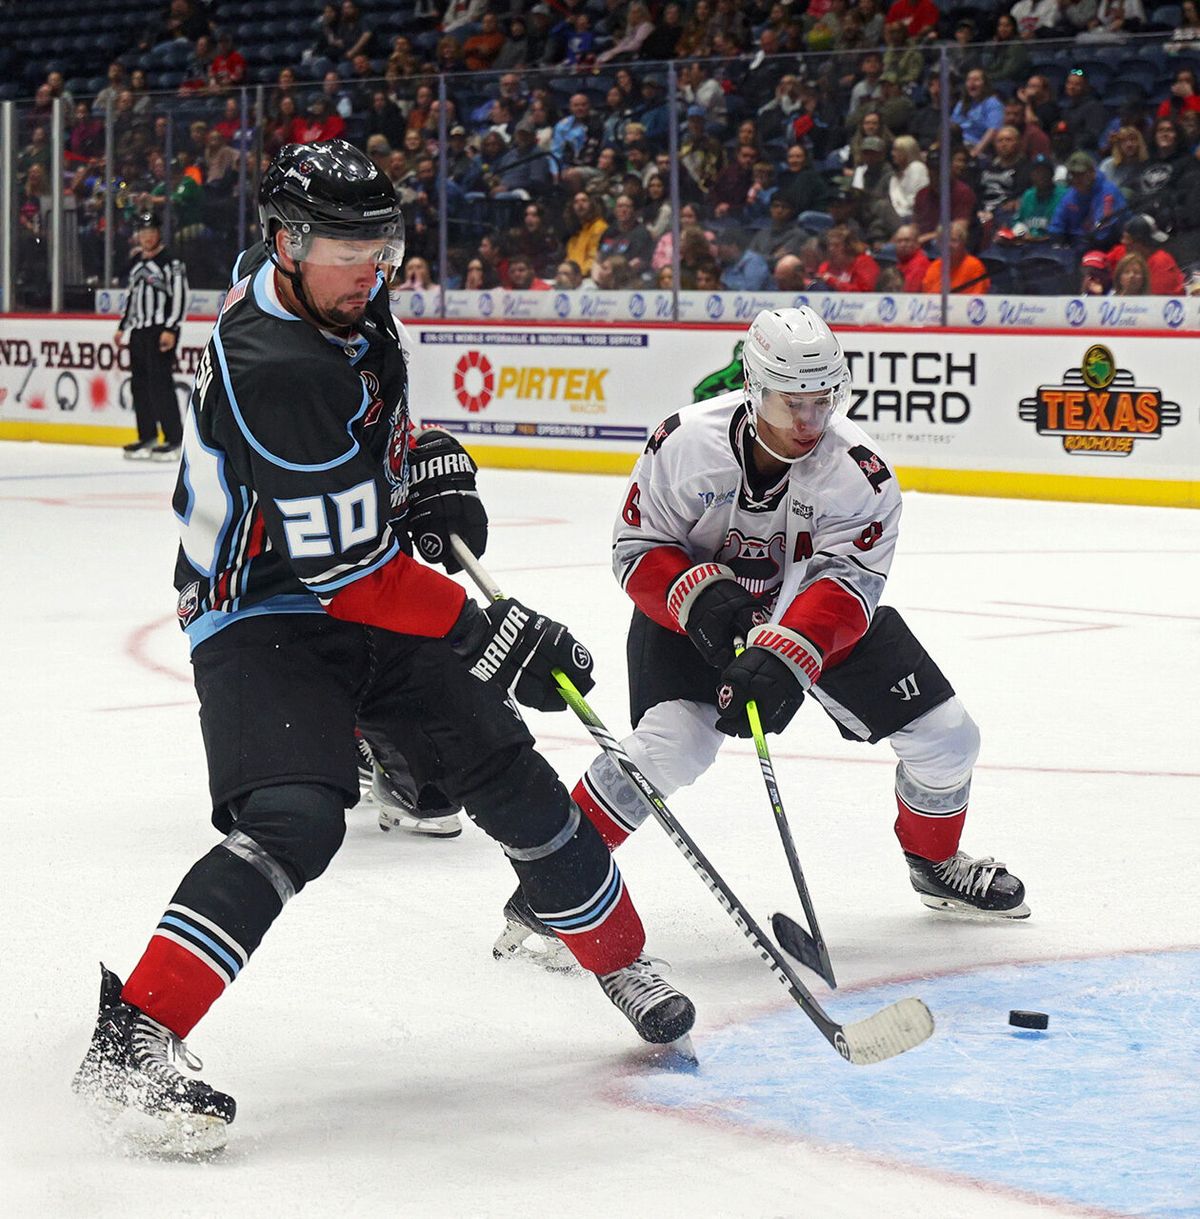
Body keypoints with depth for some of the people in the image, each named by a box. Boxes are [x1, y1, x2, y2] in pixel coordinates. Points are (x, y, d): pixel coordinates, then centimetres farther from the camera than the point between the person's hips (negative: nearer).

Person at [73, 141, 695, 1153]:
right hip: (263, 618, -9)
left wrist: (434, 468, 8)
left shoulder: (341, 294, -1)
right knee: (295, 823, -28)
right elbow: (342, 564, -29)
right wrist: (484, 634, -27)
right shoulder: (275, 369, -29)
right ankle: (131, 1040, -28)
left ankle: (623, 963, 28)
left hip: (370, 605, 9)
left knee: (507, 774, 9)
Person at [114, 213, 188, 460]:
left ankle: (174, 440, -12)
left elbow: (180, 297, -14)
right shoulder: (135, 262, 17)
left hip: (161, 331, -8)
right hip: (138, 332, 8)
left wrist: (171, 330, -21)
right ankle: (147, 437, 16)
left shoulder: (171, 262, -8)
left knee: (160, 382, -13)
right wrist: (122, 328, 22)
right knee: (139, 384, 8)